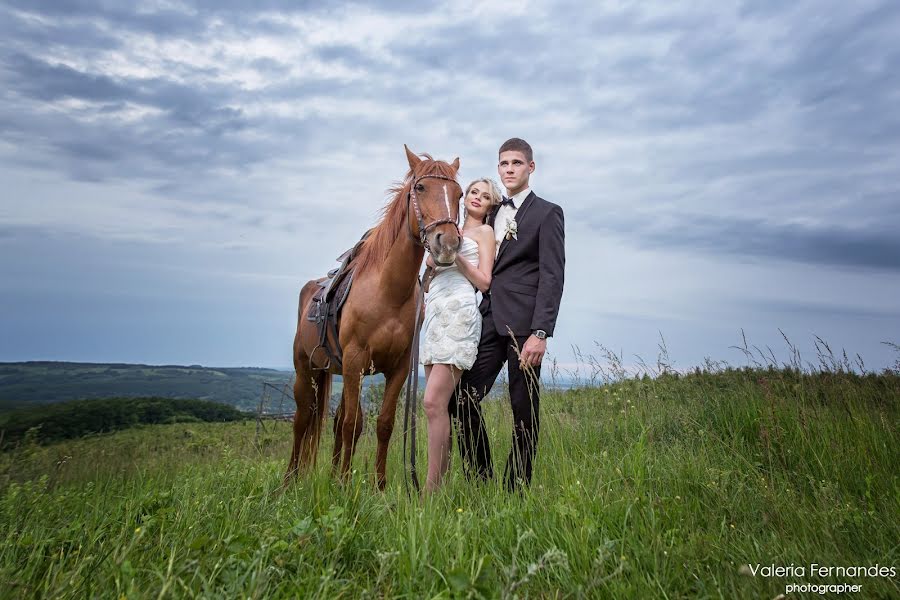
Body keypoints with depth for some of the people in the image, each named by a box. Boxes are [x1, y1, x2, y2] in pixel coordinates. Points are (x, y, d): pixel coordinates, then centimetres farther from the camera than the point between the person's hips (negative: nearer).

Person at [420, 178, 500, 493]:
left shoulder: (484, 232, 9)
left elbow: (484, 282, -1)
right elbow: (432, 270, 24)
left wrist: (456, 253, -9)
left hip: (459, 314, -7)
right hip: (434, 313, 7)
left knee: (434, 402, -16)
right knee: (439, 405, 4)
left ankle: (432, 487, -12)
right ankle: (442, 476, 9)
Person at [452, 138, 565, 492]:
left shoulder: (547, 213, 1)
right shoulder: (492, 213, 20)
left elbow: (552, 277, -7)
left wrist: (540, 332, -16)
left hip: (523, 322, -5)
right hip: (490, 319, 6)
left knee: (524, 409, 3)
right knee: (462, 398, -1)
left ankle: (516, 488, 14)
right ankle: (479, 479, 14)